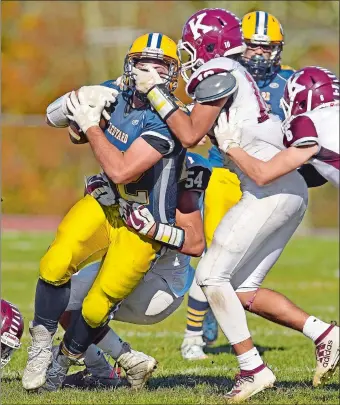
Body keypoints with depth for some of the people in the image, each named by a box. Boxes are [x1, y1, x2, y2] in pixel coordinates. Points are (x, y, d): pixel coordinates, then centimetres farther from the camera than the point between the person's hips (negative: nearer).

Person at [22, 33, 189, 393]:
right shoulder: (117, 93, -5)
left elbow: (120, 171, -31)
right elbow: (54, 117, 5)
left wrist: (90, 124, -22)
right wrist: (80, 100, -16)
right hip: (105, 204, 5)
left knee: (97, 307, -8)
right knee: (56, 265, -21)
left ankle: (64, 361, 22)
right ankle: (41, 346, -2)